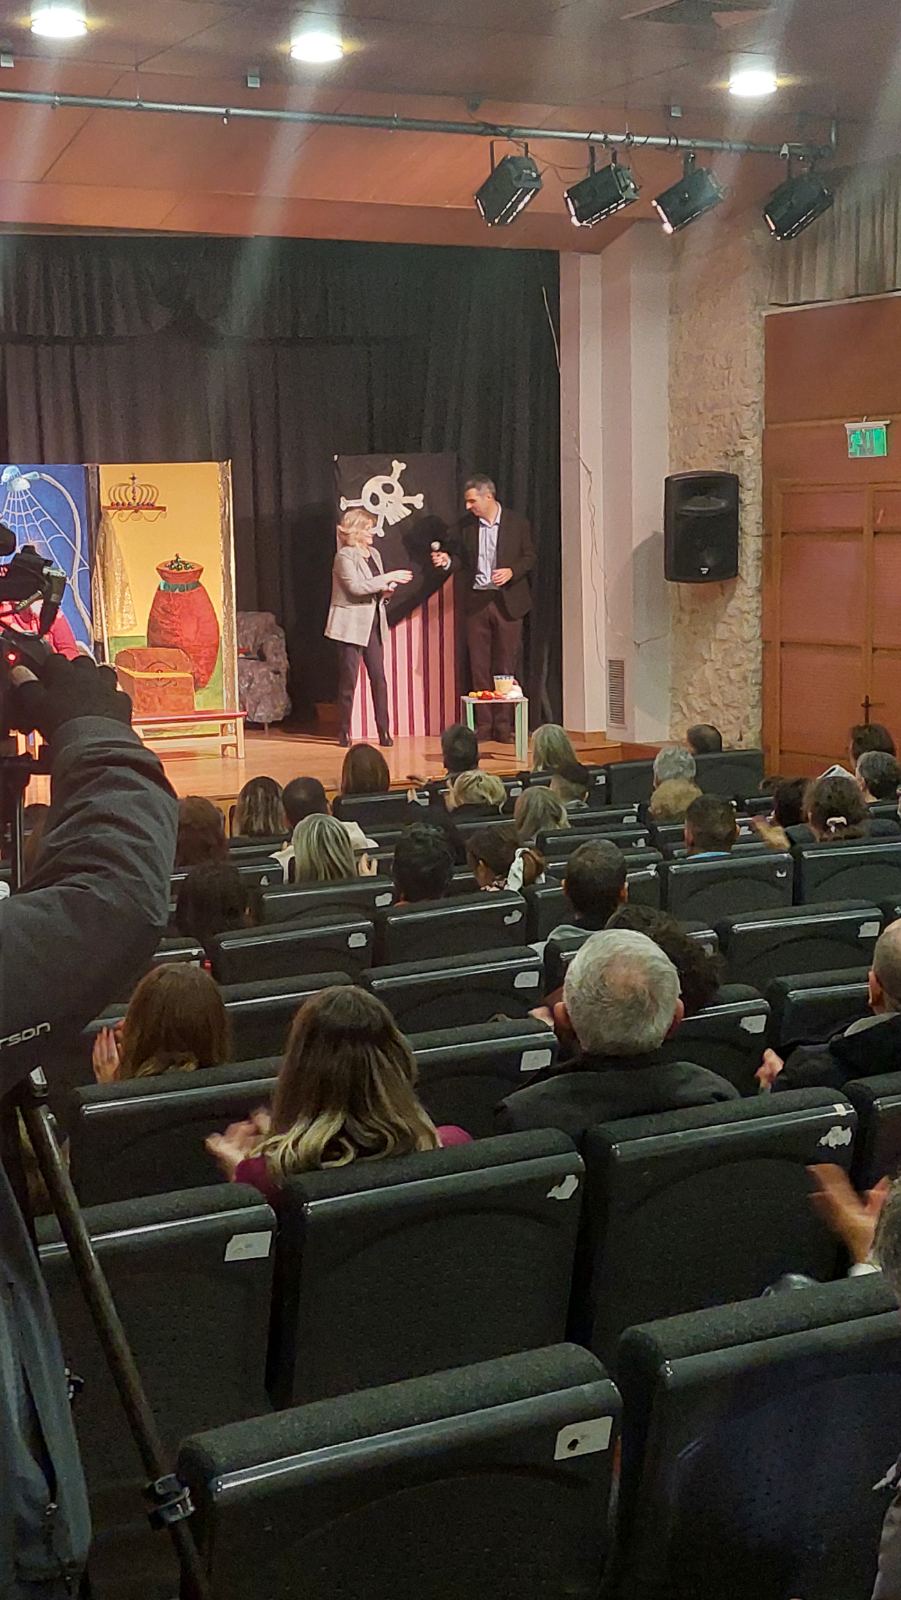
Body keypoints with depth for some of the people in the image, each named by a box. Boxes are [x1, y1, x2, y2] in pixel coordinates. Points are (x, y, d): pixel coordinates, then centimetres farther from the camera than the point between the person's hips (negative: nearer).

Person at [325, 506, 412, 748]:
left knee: (379, 678, 0)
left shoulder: (374, 554, 15)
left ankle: (384, 731, 2)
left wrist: (386, 591, 2)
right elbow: (356, 586, -21)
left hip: (373, 623, 6)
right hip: (351, 626, -6)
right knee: (348, 680, -1)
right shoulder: (344, 556, -8)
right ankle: (344, 732, 7)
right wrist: (388, 578, -20)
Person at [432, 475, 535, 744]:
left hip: (507, 601, -3)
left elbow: (529, 557, 2)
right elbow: (462, 558, 10)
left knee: (506, 664, 1)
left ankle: (504, 725, 8)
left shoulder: (517, 523, -3)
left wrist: (512, 571, -15)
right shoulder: (465, 526, 4)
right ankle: (482, 724, 10)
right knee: (478, 665, 4)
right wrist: (447, 560, -10)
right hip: (476, 601, 3)